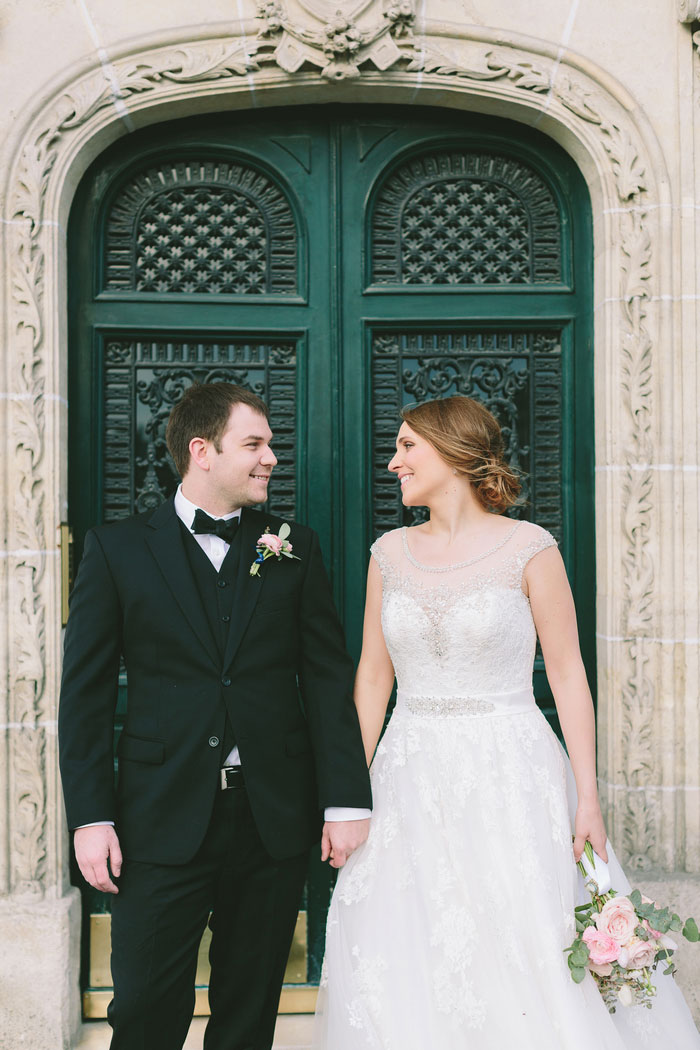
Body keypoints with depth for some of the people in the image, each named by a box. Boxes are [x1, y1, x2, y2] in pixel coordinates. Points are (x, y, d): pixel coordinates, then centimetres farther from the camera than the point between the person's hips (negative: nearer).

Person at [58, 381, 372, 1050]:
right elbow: (85, 692, 0)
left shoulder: (294, 549, 6)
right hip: (164, 819, -2)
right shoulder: (117, 549, 1)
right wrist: (90, 818, -6)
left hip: (274, 818, 2)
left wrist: (347, 801, -4)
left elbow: (328, 676, 2)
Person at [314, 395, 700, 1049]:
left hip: (511, 778, -3)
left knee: (528, 964, 0)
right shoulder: (389, 553, 7)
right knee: (410, 982, 7)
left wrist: (588, 798, -10)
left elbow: (568, 675, -4)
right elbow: (373, 675, 9)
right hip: (410, 783, 4)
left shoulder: (528, 547, -5)